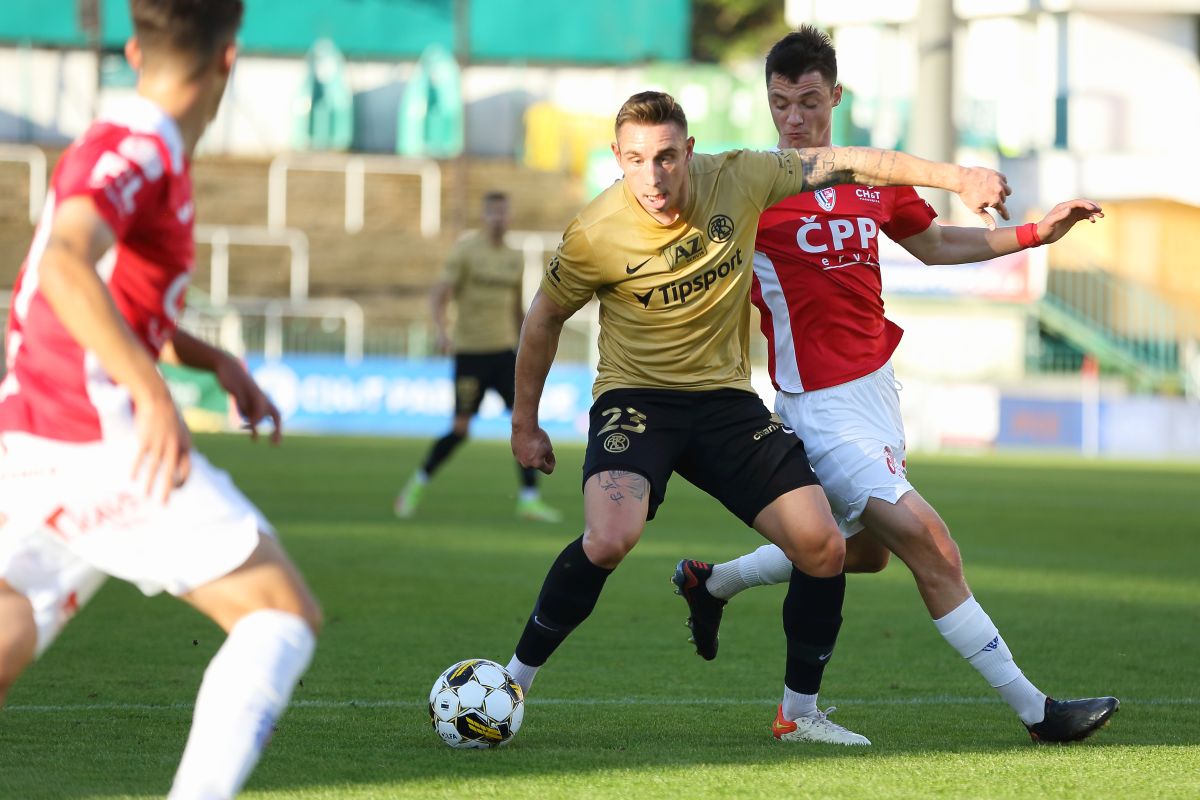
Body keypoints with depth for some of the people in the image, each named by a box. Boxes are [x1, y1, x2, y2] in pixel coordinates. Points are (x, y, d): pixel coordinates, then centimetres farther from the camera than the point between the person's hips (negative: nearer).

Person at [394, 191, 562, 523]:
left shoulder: (514, 259, 12)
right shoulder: (466, 251, -5)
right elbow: (439, 294, -10)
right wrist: (441, 331, -25)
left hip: (504, 350, 5)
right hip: (470, 352, -5)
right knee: (460, 429, -3)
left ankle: (529, 499, -9)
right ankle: (418, 485, 19)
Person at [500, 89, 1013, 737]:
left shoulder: (736, 180, -10)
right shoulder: (594, 236, -15)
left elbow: (843, 164, 2)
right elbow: (544, 319, 2)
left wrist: (956, 178, 0)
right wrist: (525, 424, 11)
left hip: (725, 398, 4)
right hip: (636, 398, -4)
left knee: (824, 550, -8)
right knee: (610, 538, -32)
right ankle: (515, 677, -12)